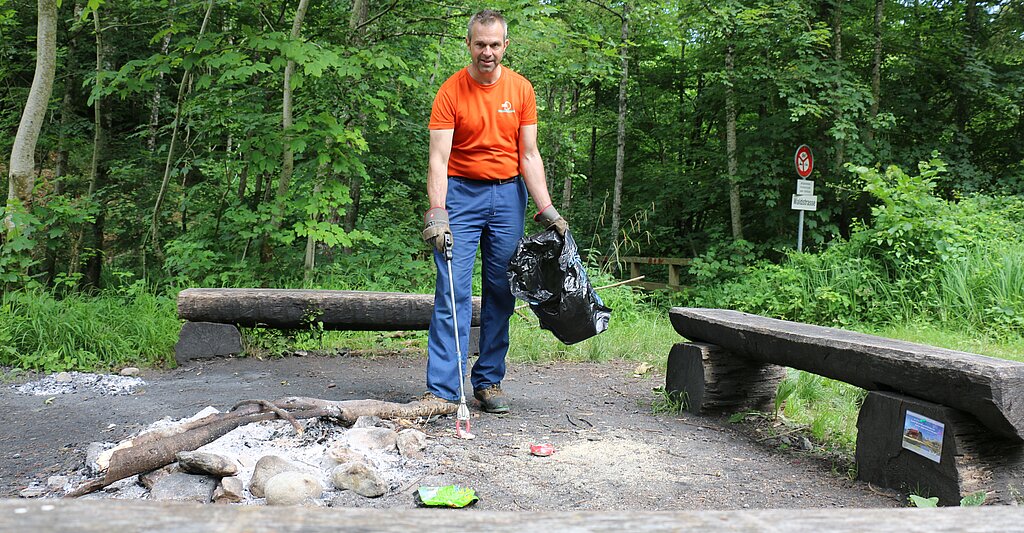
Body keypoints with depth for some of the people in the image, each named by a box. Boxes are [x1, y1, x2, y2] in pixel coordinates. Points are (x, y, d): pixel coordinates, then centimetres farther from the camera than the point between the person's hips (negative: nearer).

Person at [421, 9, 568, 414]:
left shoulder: (521, 90, 2)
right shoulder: (450, 92, -6)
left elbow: (529, 156, 3)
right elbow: (438, 159, -12)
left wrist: (546, 209, -5)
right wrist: (437, 214, -24)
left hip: (508, 195, 3)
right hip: (461, 193, -3)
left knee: (501, 293, 4)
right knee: (453, 293, -8)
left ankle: (489, 381, 14)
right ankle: (441, 390, -7)